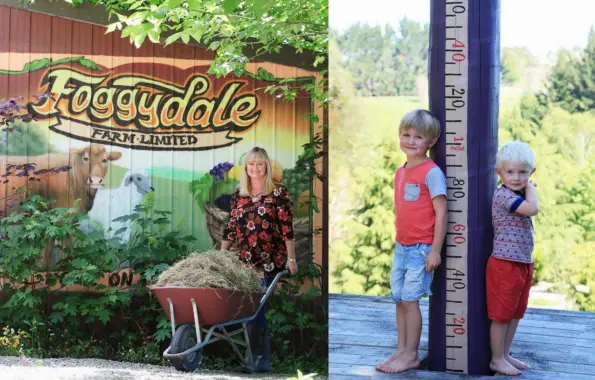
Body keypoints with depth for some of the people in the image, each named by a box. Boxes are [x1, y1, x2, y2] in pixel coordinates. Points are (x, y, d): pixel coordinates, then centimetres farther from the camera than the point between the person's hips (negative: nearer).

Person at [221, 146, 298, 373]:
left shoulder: (278, 193, -2)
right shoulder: (238, 195, 11)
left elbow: (287, 228, -5)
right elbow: (231, 228, 15)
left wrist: (291, 258, -9)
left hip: (270, 262, -5)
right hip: (246, 262, 5)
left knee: (255, 308, -8)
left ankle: (260, 359, -1)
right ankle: (261, 359, 13)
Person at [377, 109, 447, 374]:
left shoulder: (432, 172, -14)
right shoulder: (400, 172, 9)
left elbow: (441, 214, -15)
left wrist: (435, 251, -16)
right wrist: (400, 240, 16)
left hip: (421, 248, -7)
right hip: (401, 246, 7)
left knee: (410, 299, -4)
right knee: (399, 299, 10)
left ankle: (411, 356, 7)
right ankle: (401, 350, 19)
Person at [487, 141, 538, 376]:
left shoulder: (518, 195, 12)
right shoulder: (503, 194, -17)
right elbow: (533, 209, -25)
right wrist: (530, 188, -13)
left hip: (524, 263, 9)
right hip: (505, 264, -9)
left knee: (516, 312, 16)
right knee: (501, 314, 1)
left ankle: (505, 355, 27)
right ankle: (497, 359, 11)